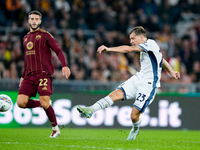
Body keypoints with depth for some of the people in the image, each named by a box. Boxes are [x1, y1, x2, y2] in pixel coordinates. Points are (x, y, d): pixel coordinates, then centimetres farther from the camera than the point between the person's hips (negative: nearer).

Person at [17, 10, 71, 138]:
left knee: (45, 103, -15)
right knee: (21, 102, -12)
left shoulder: (45, 35, 3)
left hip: (44, 74, -5)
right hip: (30, 75, 5)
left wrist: (65, 66, -18)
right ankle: (43, 104, 15)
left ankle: (55, 129, 6)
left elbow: (58, 51, -3)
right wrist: (23, 76, 29)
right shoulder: (25, 38, 21)